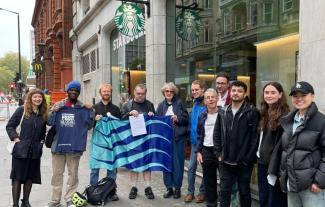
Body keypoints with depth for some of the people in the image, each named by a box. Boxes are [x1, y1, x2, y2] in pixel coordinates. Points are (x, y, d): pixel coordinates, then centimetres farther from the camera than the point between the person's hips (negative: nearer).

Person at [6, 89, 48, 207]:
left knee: (30, 177, 11)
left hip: (35, 151, 4)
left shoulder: (43, 113, 9)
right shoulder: (22, 110, -4)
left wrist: (41, 141, 8)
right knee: (17, 177, 2)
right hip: (21, 150, -4)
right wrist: (15, 138, -12)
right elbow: (10, 126, -3)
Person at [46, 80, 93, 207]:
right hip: (58, 144, 2)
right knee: (57, 173, 10)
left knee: (73, 173, 9)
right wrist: (53, 112, -11)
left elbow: (89, 126, -3)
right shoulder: (58, 105, 5)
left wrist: (90, 111, -13)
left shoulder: (83, 108, 0)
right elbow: (51, 123, 5)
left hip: (74, 146, -1)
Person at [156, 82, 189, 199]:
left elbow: (186, 119, 0)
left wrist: (177, 119, -17)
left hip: (178, 137, -3)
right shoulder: (161, 105, 10)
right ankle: (169, 187, 19)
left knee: (177, 162, 3)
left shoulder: (179, 103, 1)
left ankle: (177, 188, 16)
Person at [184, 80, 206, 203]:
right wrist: (191, 135, 10)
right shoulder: (195, 103, 9)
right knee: (191, 167, 7)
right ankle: (190, 191, 19)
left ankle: (202, 191, 23)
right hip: (194, 141, 6)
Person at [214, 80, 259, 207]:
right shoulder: (223, 112, 7)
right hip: (225, 162, 4)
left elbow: (255, 136, -12)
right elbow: (216, 134, 10)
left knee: (244, 192, 13)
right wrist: (219, 154, 2)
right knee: (224, 191, 12)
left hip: (244, 162, -4)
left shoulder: (252, 112, -8)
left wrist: (248, 158, -14)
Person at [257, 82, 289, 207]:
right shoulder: (264, 113, 11)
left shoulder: (284, 115, -14)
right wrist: (258, 153, 11)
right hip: (262, 161, 8)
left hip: (276, 163, -8)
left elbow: (282, 143, -18)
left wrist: (273, 167, -20)